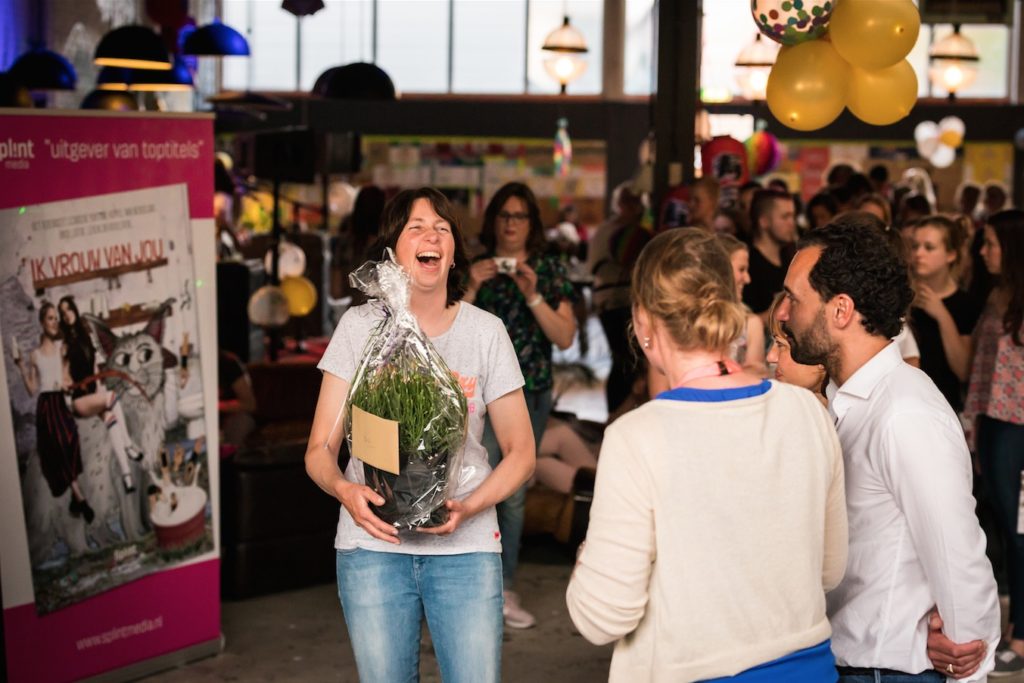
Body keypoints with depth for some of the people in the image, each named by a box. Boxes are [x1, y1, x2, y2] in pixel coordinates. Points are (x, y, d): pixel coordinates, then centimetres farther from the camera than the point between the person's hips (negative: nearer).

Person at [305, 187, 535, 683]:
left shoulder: (485, 331, 4)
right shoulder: (361, 326, 3)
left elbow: (520, 451, 6)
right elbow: (320, 449, 3)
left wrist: (468, 507, -12)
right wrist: (344, 489, -20)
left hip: (464, 546, 0)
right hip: (374, 542, 0)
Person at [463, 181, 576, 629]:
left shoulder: (550, 270, 4)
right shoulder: (473, 268, 2)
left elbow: (565, 337, -6)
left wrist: (532, 294, -17)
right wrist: (472, 289, -17)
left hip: (532, 393, 3)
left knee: (515, 494, 11)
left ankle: (503, 589, 21)